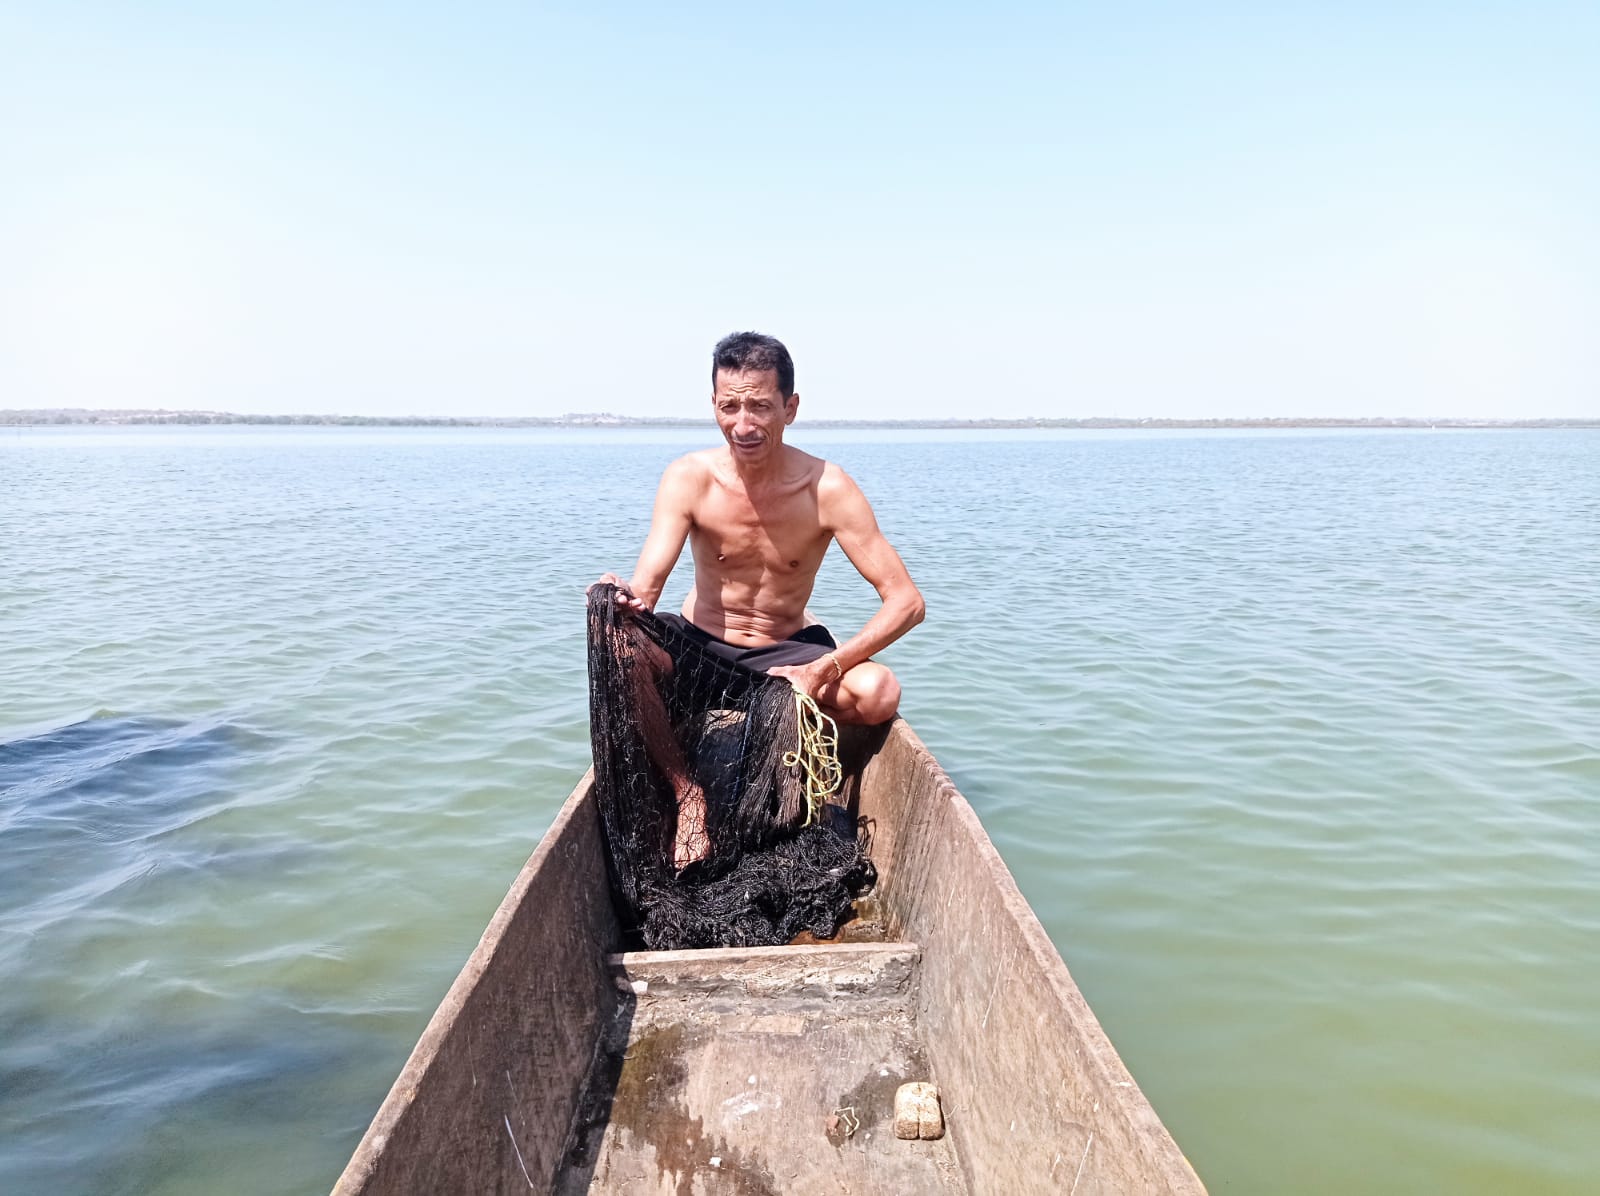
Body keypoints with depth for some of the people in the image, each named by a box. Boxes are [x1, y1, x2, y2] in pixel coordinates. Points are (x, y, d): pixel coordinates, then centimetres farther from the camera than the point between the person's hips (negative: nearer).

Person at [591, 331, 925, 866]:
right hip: (698, 644, 1)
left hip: (784, 654, -1)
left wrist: (823, 670, -31)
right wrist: (627, 598, -48)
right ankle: (685, 786, -12)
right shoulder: (689, 477, -14)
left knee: (878, 694, -28)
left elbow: (907, 602, -20)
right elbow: (646, 585, -22)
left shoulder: (826, 488, -18)